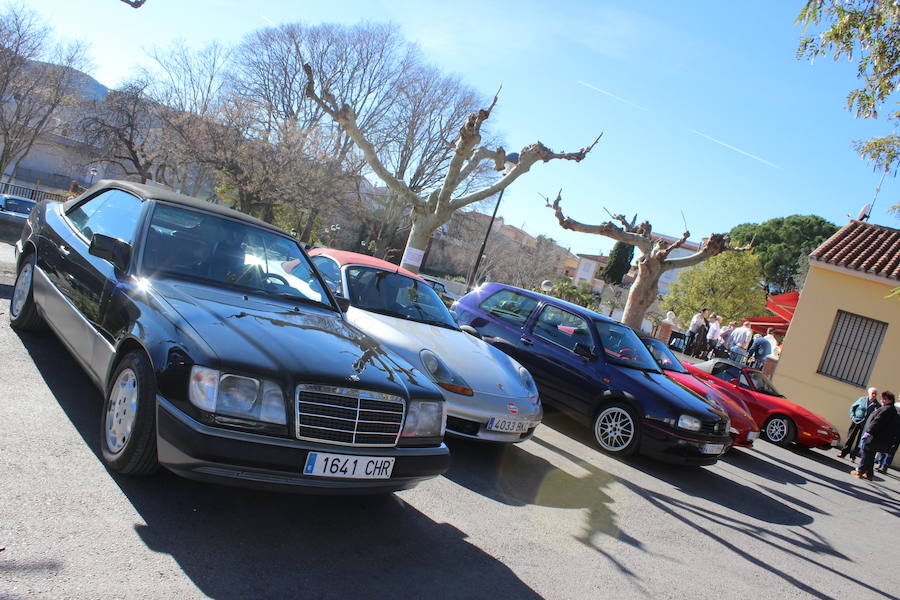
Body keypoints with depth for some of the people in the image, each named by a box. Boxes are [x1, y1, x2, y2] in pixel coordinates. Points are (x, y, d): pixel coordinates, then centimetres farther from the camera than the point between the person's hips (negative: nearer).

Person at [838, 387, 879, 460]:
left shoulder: (876, 405, -2)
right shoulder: (863, 399, 3)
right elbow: (852, 407, 11)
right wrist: (852, 416, 1)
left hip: (865, 425, -1)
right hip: (855, 421, 1)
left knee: (858, 441, 1)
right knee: (850, 438, 4)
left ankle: (853, 456, 9)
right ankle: (843, 453, 11)